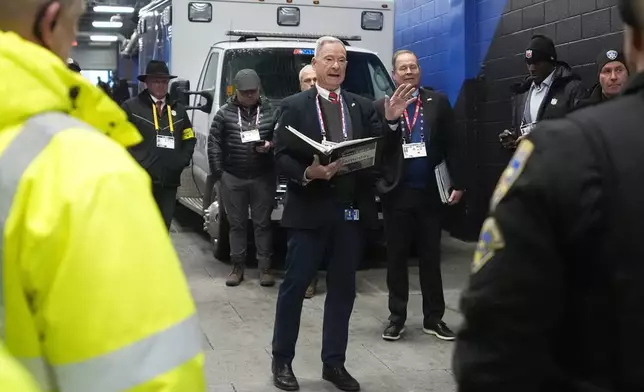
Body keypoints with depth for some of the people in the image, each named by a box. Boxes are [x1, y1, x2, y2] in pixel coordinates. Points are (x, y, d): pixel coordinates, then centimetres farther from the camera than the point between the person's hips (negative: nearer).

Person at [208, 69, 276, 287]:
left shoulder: (270, 111, 4)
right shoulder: (224, 113, 3)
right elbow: (214, 145, 2)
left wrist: (270, 145, -13)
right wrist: (218, 172, -4)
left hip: (263, 177, 0)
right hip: (232, 178, 1)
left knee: (262, 223, 3)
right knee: (237, 224, 8)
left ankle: (265, 268, 8)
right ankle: (237, 267, 16)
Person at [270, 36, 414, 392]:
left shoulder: (362, 106, 9)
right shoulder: (295, 106, 0)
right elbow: (281, 157, -6)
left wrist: (391, 121, -13)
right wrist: (307, 173, -23)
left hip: (350, 210, 4)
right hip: (309, 209, -4)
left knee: (343, 289, 10)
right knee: (295, 285, 4)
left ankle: (334, 363, 22)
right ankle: (282, 360, 17)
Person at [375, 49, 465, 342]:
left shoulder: (438, 102, 5)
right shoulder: (382, 107, 3)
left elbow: (451, 145, 3)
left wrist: (458, 183, -3)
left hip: (430, 192, 1)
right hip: (396, 192, -1)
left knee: (431, 257, 9)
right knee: (396, 257, 7)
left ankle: (433, 317, 17)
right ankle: (397, 317, 17)